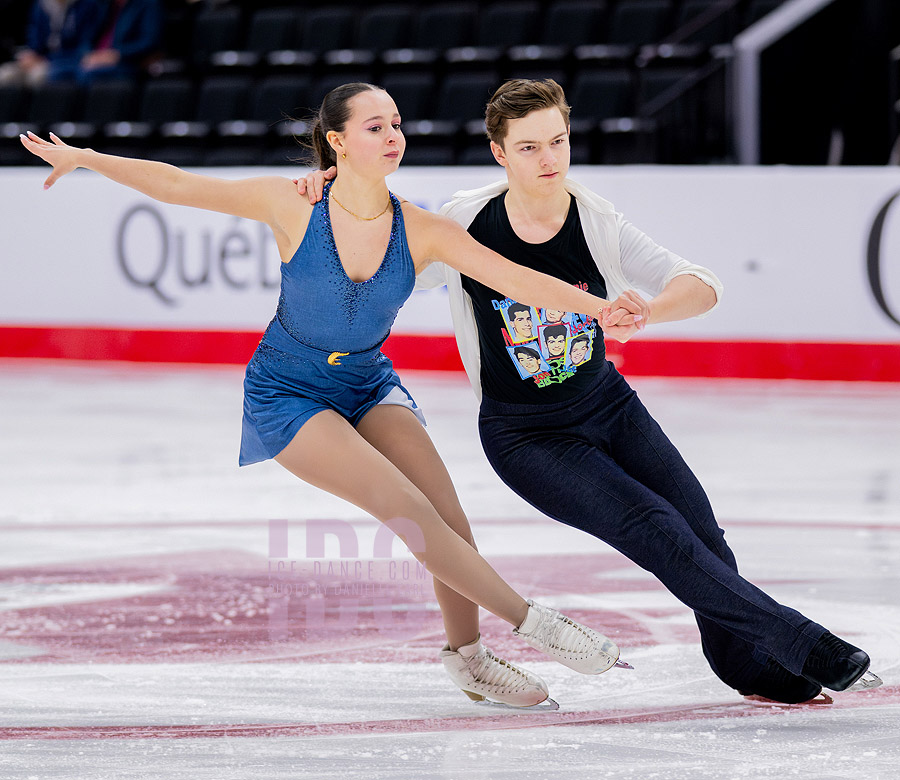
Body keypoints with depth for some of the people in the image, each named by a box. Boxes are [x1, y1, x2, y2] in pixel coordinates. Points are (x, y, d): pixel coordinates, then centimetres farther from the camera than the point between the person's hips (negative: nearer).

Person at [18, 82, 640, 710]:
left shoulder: (422, 231, -13)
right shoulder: (294, 206, -19)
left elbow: (519, 280, -17)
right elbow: (178, 186, -12)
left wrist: (604, 309, -28)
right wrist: (85, 159, -14)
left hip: (369, 385, 4)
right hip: (287, 393, -4)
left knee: (449, 519, -11)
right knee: (410, 510, -20)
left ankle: (468, 656, 13)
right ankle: (529, 620, -10)